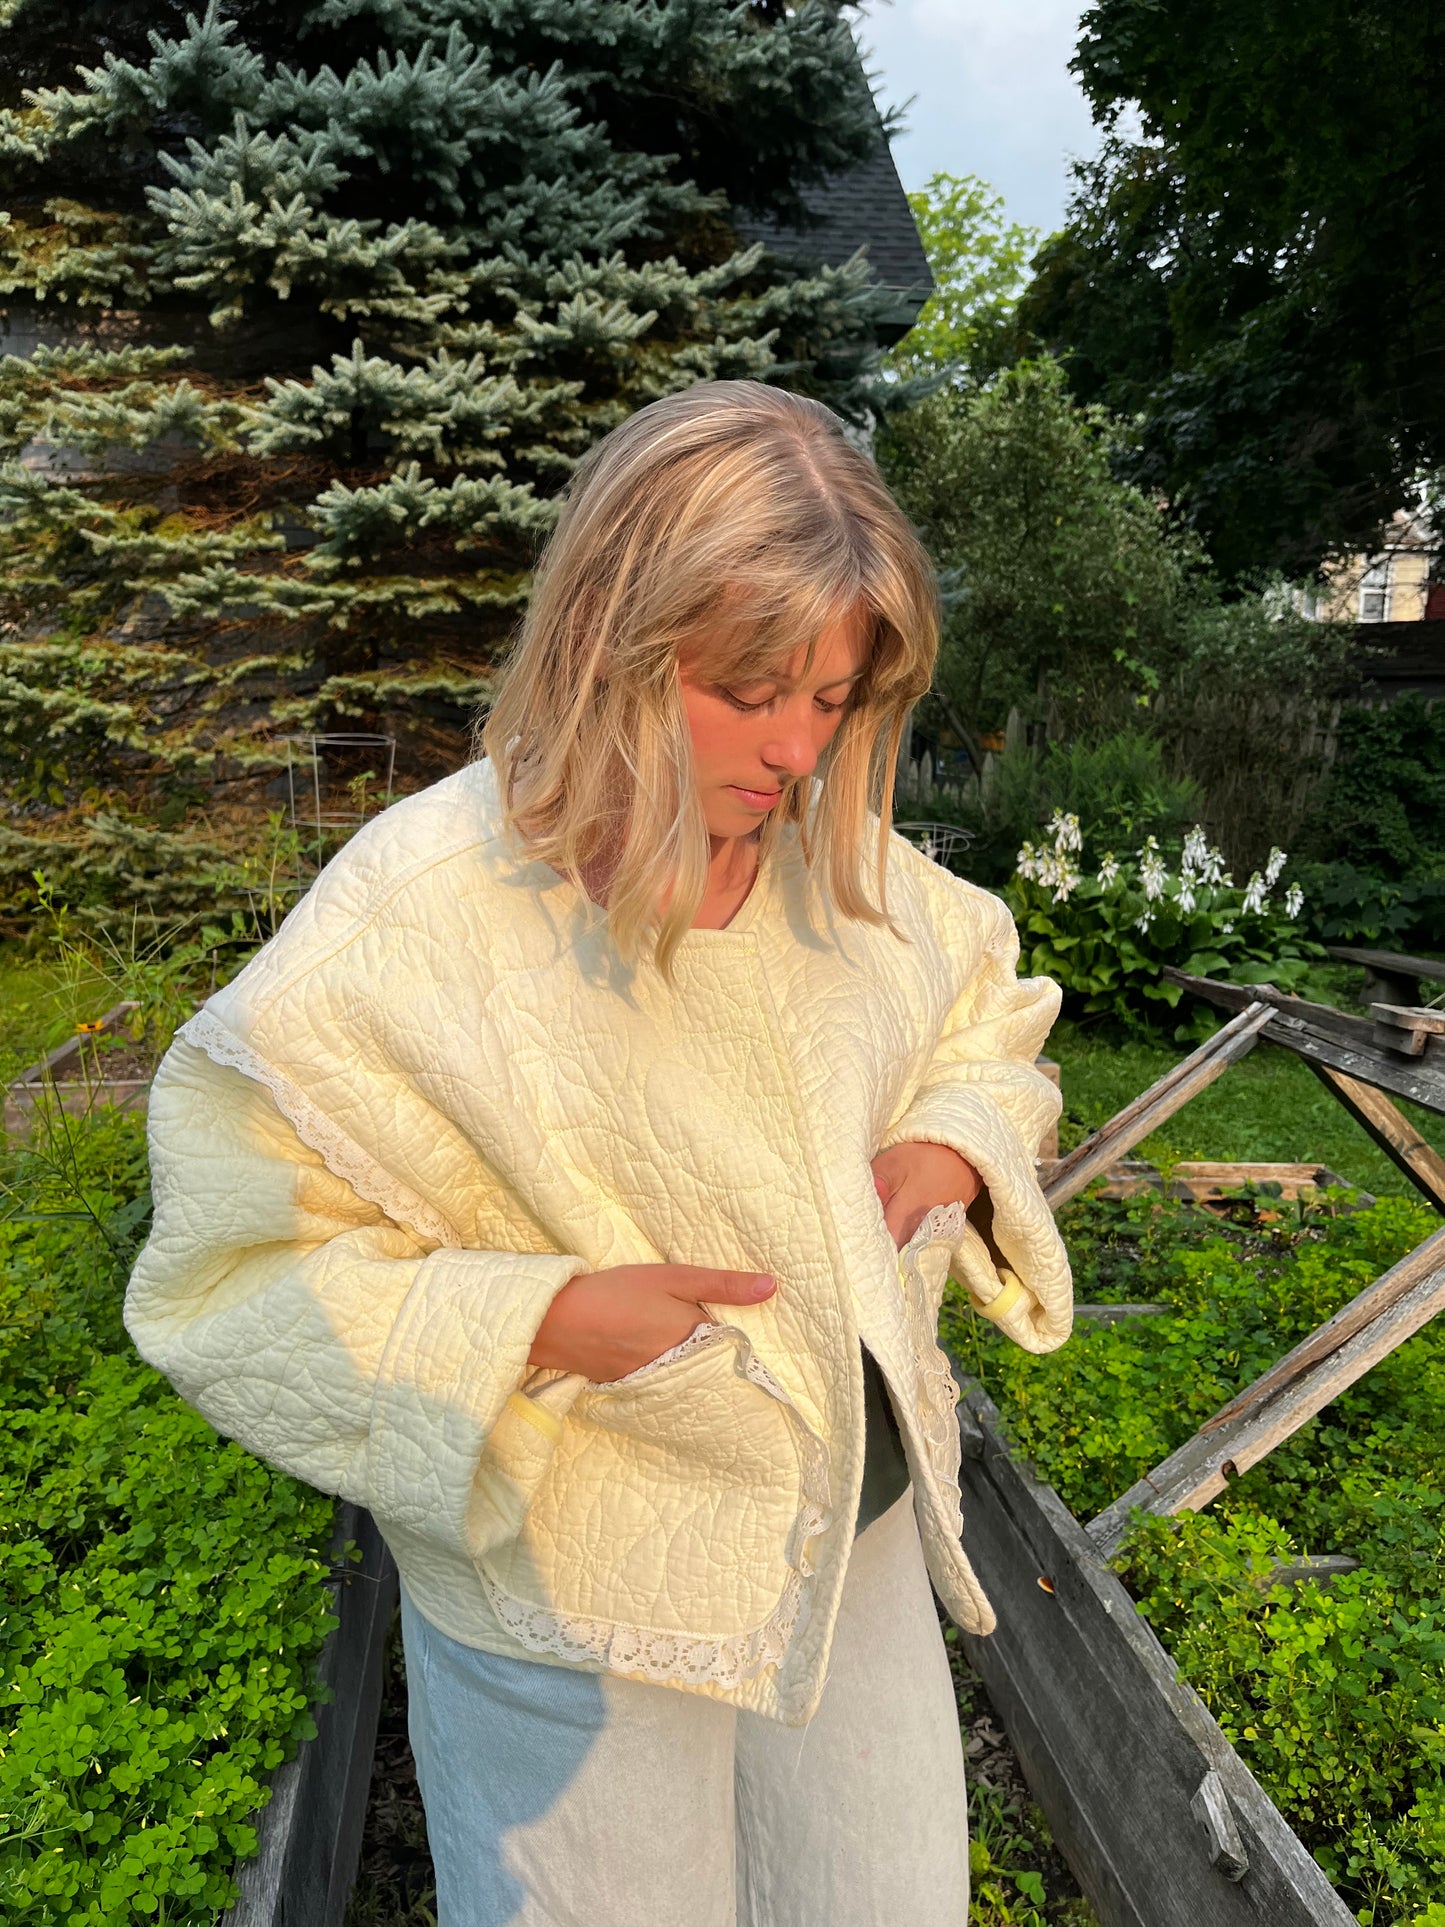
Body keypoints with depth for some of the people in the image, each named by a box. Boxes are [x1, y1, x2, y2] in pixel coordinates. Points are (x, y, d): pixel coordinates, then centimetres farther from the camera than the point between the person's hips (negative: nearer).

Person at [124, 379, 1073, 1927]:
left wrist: (952, 1148, -9)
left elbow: (985, 1014, 13)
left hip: (864, 1523, 6)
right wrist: (542, 1322, -29)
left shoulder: (840, 852, -5)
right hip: (581, 1612, -5)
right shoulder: (414, 912, -23)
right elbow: (236, 1269, -18)